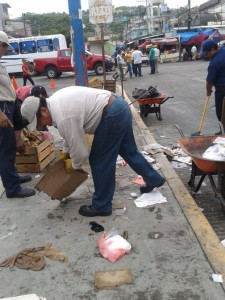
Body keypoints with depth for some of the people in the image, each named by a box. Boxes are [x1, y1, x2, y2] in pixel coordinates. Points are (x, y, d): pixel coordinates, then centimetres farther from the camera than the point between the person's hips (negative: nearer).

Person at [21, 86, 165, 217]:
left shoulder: (63, 118, -22)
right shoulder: (56, 101, 8)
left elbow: (81, 151, -14)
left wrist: (74, 165, 6)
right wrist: (66, 151, 28)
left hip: (112, 115, -10)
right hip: (119, 105, 10)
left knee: (100, 162, 2)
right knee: (128, 150, 25)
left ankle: (101, 206, 17)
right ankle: (154, 179, 43)